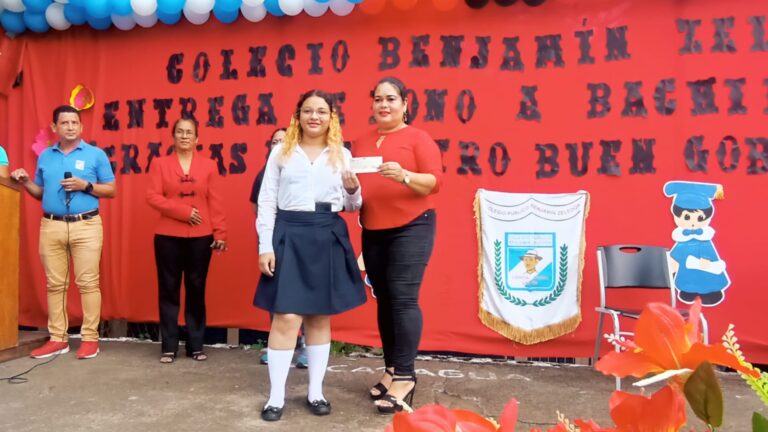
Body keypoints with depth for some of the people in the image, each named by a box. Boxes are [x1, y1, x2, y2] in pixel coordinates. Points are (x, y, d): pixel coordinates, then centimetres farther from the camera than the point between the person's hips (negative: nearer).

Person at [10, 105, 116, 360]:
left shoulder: (96, 154, 3)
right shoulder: (45, 156, 14)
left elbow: (111, 190, 2)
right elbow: (41, 193, 21)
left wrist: (85, 186, -11)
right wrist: (25, 182, 2)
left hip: (86, 226, -4)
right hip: (51, 226, 4)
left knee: (88, 283, -3)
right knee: (55, 284, 6)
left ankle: (90, 338, 3)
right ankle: (58, 338, 14)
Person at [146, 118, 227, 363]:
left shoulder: (208, 166, 6)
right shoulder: (161, 164, 6)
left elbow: (216, 204, 2)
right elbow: (152, 197, -3)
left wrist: (220, 233, -4)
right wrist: (182, 211, -13)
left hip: (200, 237, 0)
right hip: (168, 236, 0)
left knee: (196, 290, 6)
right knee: (169, 290, 4)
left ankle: (196, 345, 15)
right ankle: (169, 347, 12)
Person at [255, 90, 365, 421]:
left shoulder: (342, 155, 11)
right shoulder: (281, 152, 7)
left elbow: (351, 206, 12)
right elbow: (266, 201, 3)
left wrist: (353, 190, -11)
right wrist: (265, 247, -5)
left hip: (328, 237, 2)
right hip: (289, 236, -2)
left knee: (321, 317, 9)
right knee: (287, 316, -7)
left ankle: (316, 391, 22)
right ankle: (276, 396, 8)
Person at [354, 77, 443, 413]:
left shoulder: (418, 138, -1)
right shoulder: (362, 142, 13)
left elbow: (434, 181, -9)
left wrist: (404, 176, -26)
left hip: (411, 228, -5)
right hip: (373, 231, 5)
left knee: (404, 298, -9)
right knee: (384, 300, 9)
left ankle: (405, 378, -2)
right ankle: (391, 370, 19)